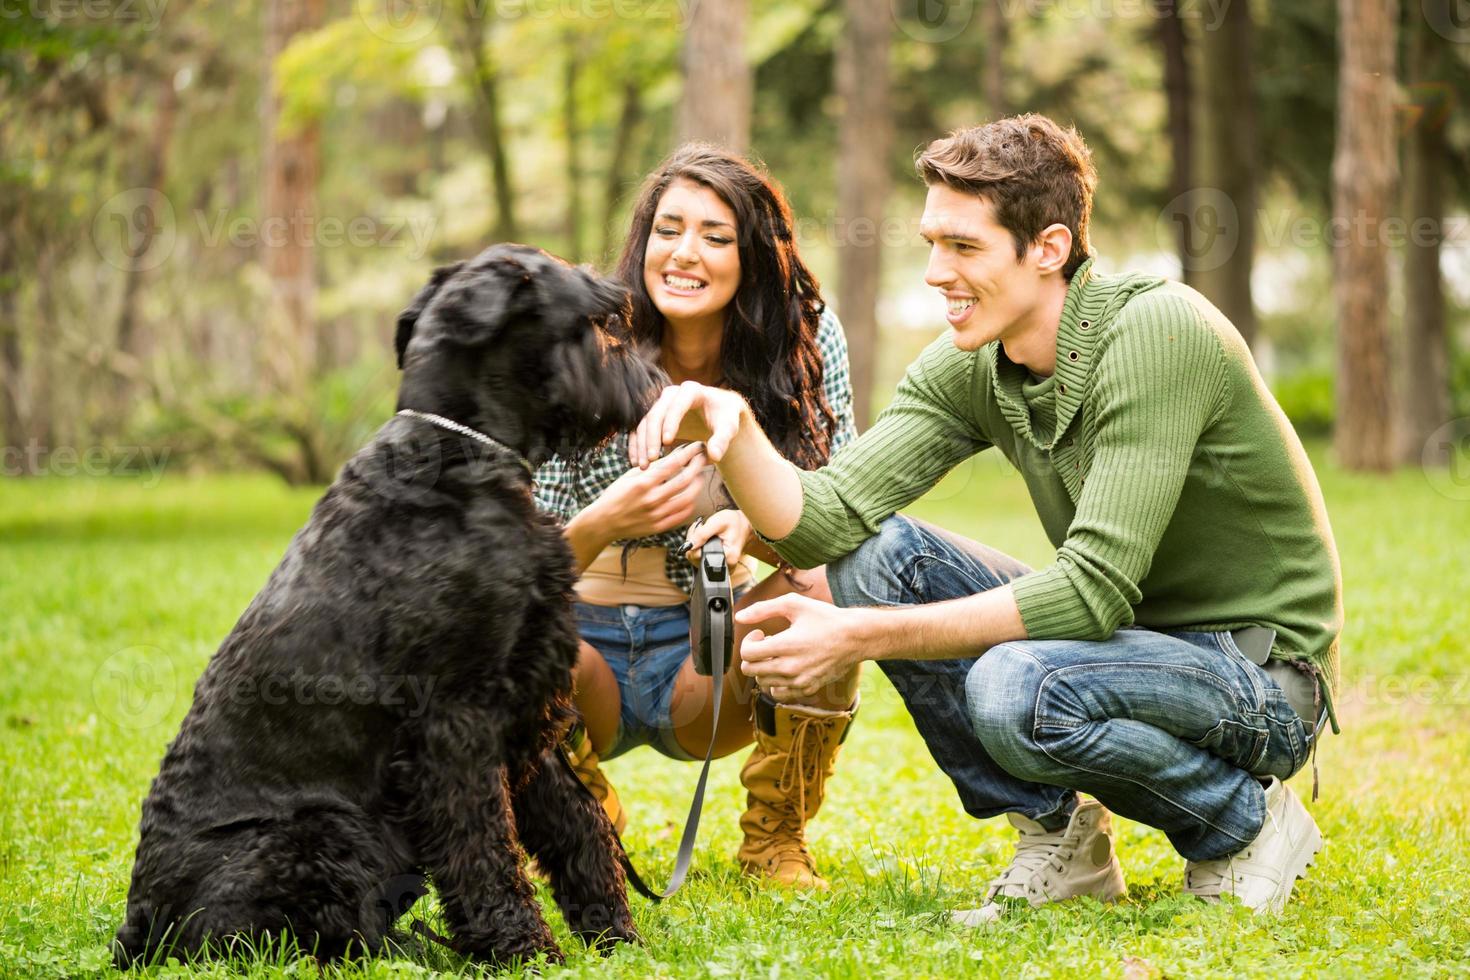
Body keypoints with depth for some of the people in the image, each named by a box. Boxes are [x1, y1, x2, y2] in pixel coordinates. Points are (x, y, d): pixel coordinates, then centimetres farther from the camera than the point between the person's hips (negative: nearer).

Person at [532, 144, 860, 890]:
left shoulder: (806, 344, -9)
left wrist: (753, 527, -35)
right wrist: (602, 524, -39)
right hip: (586, 639, -1)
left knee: (826, 589, -29)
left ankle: (776, 838, -5)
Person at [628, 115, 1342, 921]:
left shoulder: (1157, 332, -25)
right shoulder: (968, 368, -3)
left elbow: (1095, 590, -30)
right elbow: (825, 521, -10)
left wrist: (860, 639, -31)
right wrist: (734, 432, -30)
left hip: (1265, 673, -7)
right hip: (1132, 635, 7)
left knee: (1017, 690, -34)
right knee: (875, 555, -10)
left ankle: (1245, 821, -6)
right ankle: (1057, 834, 2)